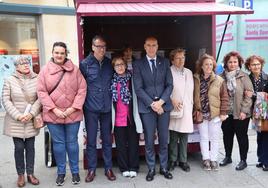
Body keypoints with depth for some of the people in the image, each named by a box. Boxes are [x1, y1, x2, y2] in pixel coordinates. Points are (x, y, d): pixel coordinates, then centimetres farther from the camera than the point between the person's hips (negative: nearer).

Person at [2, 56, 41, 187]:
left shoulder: (36, 79, -1)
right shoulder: (9, 80, -1)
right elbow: (5, 100, -4)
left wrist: (31, 114, -14)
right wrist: (17, 116, -13)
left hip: (31, 121, 1)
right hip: (15, 121, -1)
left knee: (30, 147, 8)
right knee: (19, 147, 4)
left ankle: (30, 174, 21)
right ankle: (20, 175, 19)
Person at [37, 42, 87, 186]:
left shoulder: (74, 69, 1)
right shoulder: (45, 70, 1)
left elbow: (82, 89, -2)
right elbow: (41, 92, -3)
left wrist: (74, 107, -11)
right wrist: (54, 109, -11)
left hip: (72, 114, 0)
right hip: (53, 114, 0)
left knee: (72, 143, 9)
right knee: (58, 144, 9)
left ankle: (75, 171, 24)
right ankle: (61, 172, 25)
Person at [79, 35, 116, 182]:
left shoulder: (110, 63, 5)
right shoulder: (85, 64, -4)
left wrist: (111, 100, 8)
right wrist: (83, 103, -3)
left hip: (106, 107, 2)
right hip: (91, 108, -2)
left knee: (107, 139, 11)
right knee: (91, 140, 6)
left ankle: (108, 168, 24)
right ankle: (91, 169, 21)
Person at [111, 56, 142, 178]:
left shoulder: (132, 78, 0)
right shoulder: (112, 81, 2)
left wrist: (137, 115, -5)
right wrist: (111, 117, 3)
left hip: (131, 117, -1)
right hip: (118, 118, 1)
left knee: (133, 143, 7)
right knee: (121, 144, 9)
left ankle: (133, 168, 19)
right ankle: (124, 168, 22)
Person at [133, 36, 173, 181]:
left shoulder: (164, 62, 8)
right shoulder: (138, 64, 1)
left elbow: (169, 85, 4)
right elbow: (138, 88, -6)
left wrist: (161, 101, -9)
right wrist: (152, 104, -12)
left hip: (164, 105, 2)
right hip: (147, 107, -2)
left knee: (164, 139, 9)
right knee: (149, 140, 4)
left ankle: (164, 167, 23)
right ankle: (151, 169, 18)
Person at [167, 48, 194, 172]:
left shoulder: (189, 72, 16)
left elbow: (191, 91, 19)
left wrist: (191, 106, 14)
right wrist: (172, 100, -15)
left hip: (186, 110, 4)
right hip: (174, 109, -4)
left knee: (184, 137, 6)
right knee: (173, 137, 2)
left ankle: (183, 161, 18)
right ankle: (172, 160, 17)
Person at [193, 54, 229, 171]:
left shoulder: (219, 80, -3)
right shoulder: (195, 79, 0)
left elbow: (224, 98, -2)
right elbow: (192, 96, 4)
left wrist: (223, 112, -5)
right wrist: (194, 111, -1)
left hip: (215, 114, -1)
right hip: (201, 114, 1)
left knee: (214, 138, 9)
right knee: (204, 137, 10)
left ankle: (213, 159, 22)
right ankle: (206, 159, 22)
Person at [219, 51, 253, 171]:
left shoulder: (243, 77, -7)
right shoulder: (222, 77, 2)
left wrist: (244, 111, -13)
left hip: (240, 113, -3)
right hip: (227, 112, 3)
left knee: (241, 136, 8)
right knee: (227, 135, 14)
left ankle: (243, 160, 22)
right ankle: (228, 157, 32)